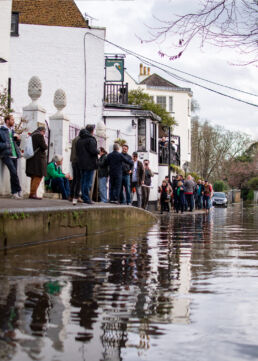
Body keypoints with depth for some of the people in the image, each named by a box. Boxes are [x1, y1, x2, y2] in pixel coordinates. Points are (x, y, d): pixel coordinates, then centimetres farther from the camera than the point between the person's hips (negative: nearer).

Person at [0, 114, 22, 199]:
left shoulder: (12, 131, 21)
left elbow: (17, 144, 26)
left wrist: (18, 139, 7)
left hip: (14, 155, 6)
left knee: (13, 173, 3)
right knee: (13, 172, -19)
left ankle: (14, 193, 8)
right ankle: (18, 190, -11)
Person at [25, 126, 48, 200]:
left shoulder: (31, 135, 16)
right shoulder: (40, 135, -10)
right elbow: (44, 147, -15)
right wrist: (46, 146, 8)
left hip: (31, 158, 9)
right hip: (38, 158, -9)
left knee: (34, 177, 15)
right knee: (38, 176, -7)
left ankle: (31, 193, 16)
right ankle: (33, 193, -12)